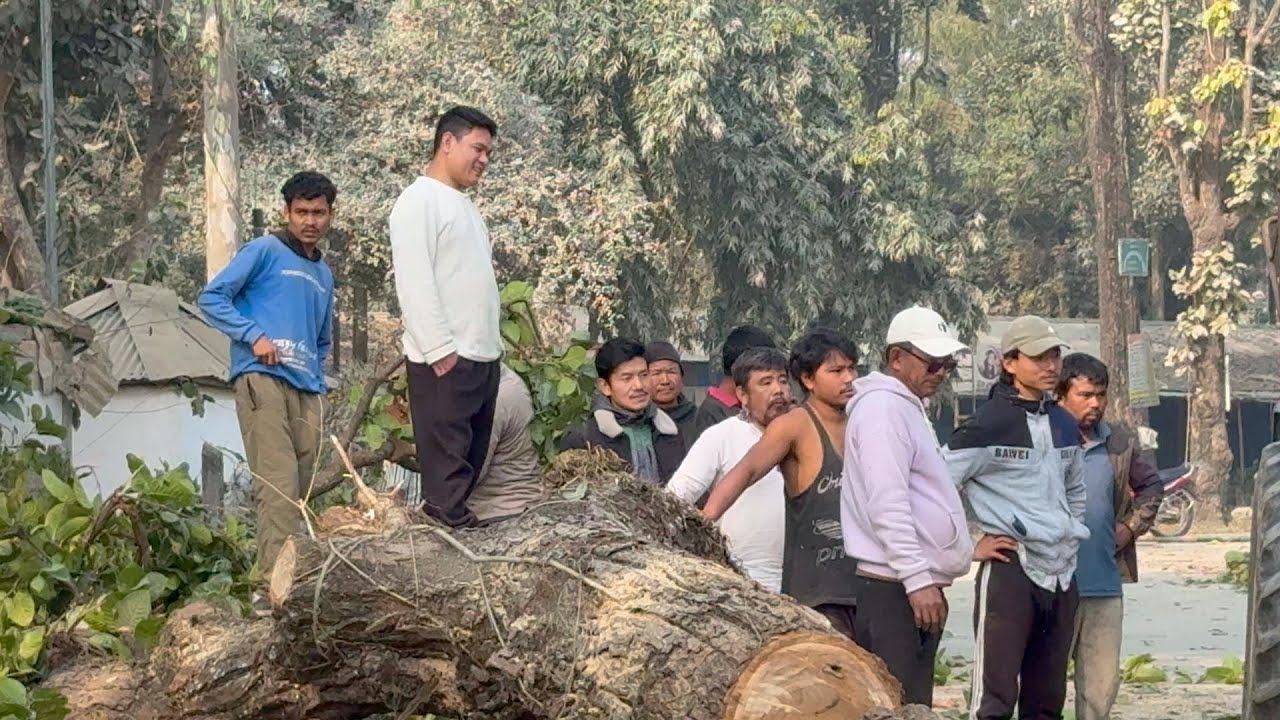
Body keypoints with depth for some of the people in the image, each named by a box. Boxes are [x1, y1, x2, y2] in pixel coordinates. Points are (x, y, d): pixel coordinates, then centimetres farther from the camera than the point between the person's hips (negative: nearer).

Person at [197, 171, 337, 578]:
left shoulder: (324, 275, 26)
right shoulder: (265, 251, 5)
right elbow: (212, 298, -2)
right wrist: (254, 335, -12)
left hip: (307, 391, 7)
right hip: (262, 379, -7)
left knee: (300, 490, 5)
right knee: (279, 482, -19)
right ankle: (276, 574, -26)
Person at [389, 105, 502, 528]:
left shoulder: (464, 205, 21)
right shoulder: (420, 201, -8)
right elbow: (414, 282, -17)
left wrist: (491, 344, 15)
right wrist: (439, 348, -21)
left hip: (483, 355, 9)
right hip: (444, 358, -9)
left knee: (472, 459, 10)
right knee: (448, 460, -9)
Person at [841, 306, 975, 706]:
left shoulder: (907, 407, 22)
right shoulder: (881, 407, -11)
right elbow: (887, 503, -20)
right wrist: (917, 578, -23)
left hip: (917, 586, 11)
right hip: (894, 588, -11)